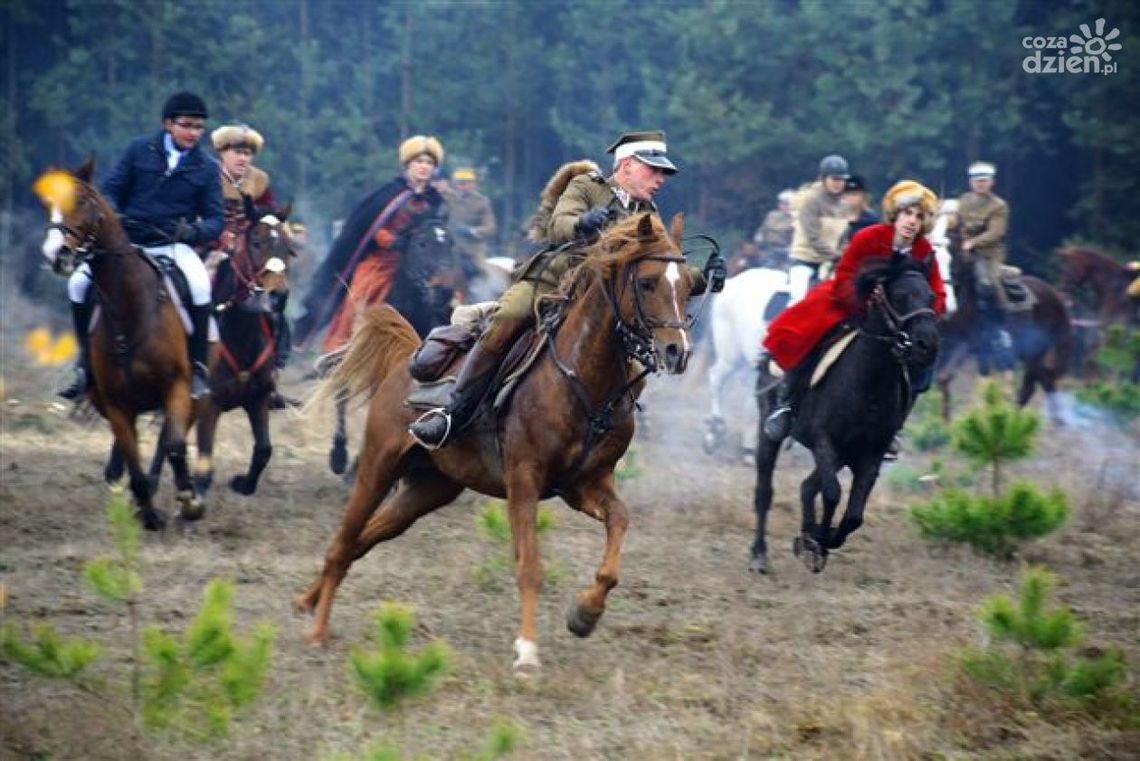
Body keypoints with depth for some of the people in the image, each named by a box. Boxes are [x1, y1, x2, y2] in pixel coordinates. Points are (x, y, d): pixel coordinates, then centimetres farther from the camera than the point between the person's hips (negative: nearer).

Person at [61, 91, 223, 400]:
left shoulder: (205, 167, 6)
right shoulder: (140, 150, 6)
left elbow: (215, 218, 4)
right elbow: (112, 190, 9)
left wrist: (195, 231, -18)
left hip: (174, 245, -1)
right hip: (128, 242, 1)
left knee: (200, 287, -32)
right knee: (79, 283, -18)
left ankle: (198, 368, -19)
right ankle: (86, 362, -1)